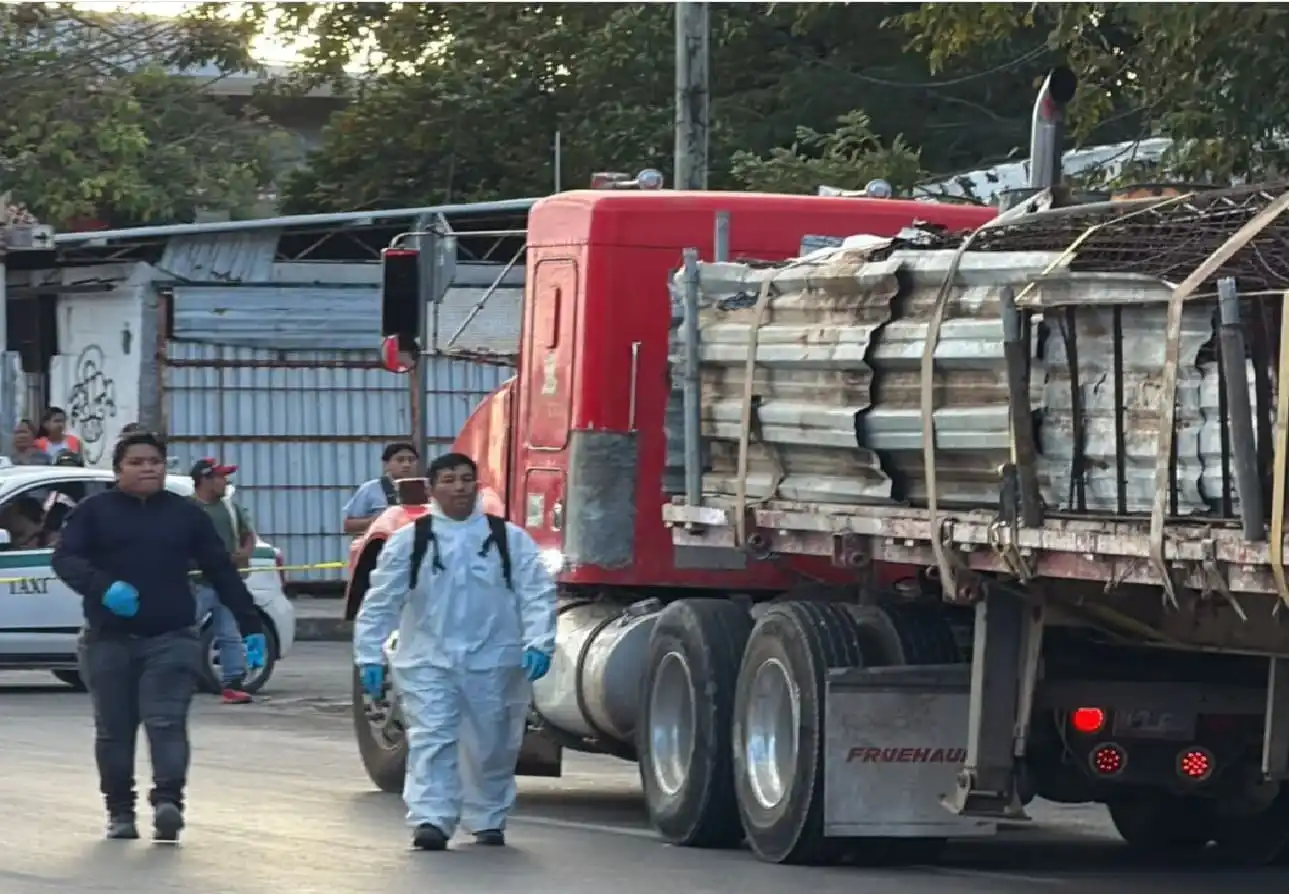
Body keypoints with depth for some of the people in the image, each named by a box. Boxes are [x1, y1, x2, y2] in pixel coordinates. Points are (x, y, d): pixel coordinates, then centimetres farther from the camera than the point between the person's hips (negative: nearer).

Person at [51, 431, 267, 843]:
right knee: (114, 730, 5)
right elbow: (64, 559, -6)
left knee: (166, 722, -15)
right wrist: (103, 587, -25)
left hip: (172, 638, 0)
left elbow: (222, 572, 13)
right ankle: (120, 811, 13)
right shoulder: (94, 511, 6)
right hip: (109, 639, 0)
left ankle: (168, 801, -26)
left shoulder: (186, 514, 11)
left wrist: (250, 626, 7)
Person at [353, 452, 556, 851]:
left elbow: (536, 594, 0)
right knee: (431, 740, -13)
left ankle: (489, 820, 26)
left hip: (494, 663, 1)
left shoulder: (509, 539, 4)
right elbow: (380, 603, 4)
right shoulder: (409, 541, 3)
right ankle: (431, 821, -17)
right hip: (428, 661, -1)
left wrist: (538, 643, -13)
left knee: (492, 744, 10)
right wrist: (369, 656, -1)